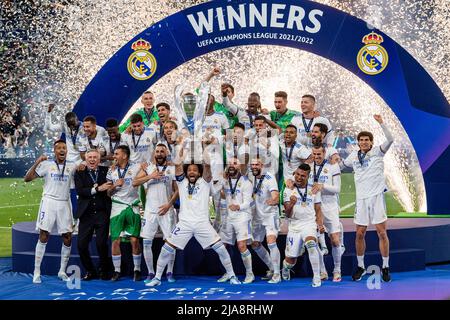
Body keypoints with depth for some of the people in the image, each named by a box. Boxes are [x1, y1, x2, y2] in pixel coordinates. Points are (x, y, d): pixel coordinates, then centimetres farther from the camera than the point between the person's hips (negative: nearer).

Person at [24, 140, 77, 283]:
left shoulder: (72, 166, 8)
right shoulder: (46, 164, 1)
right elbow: (27, 178, -1)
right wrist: (36, 163, -12)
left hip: (65, 204, 3)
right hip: (49, 202, -3)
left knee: (68, 238, 2)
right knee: (43, 236, -4)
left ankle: (62, 271, 17)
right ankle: (37, 272, 2)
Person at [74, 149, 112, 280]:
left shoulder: (106, 171, 8)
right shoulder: (79, 173, 6)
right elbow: (79, 191, -9)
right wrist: (97, 189, -17)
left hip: (102, 214, -1)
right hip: (86, 215, 1)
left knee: (101, 243, -8)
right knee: (82, 245, -1)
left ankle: (104, 271, 13)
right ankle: (90, 271, 18)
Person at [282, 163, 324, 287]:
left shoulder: (314, 190, 6)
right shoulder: (288, 191, 3)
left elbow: (318, 211, 12)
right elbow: (287, 214, -1)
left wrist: (320, 224, -6)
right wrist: (291, 204, -20)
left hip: (309, 224, -1)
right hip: (294, 226, 1)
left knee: (311, 244, -34)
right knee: (291, 259, 4)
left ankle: (317, 276, -26)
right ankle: (285, 270, 41)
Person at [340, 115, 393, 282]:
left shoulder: (377, 152, 1)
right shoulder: (354, 155, 11)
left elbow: (390, 140, -17)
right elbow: (341, 165, 31)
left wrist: (381, 123, -22)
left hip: (377, 196, -3)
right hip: (361, 198, 3)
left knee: (382, 233, -3)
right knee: (360, 234, 6)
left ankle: (385, 268, 8)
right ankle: (360, 267, 19)